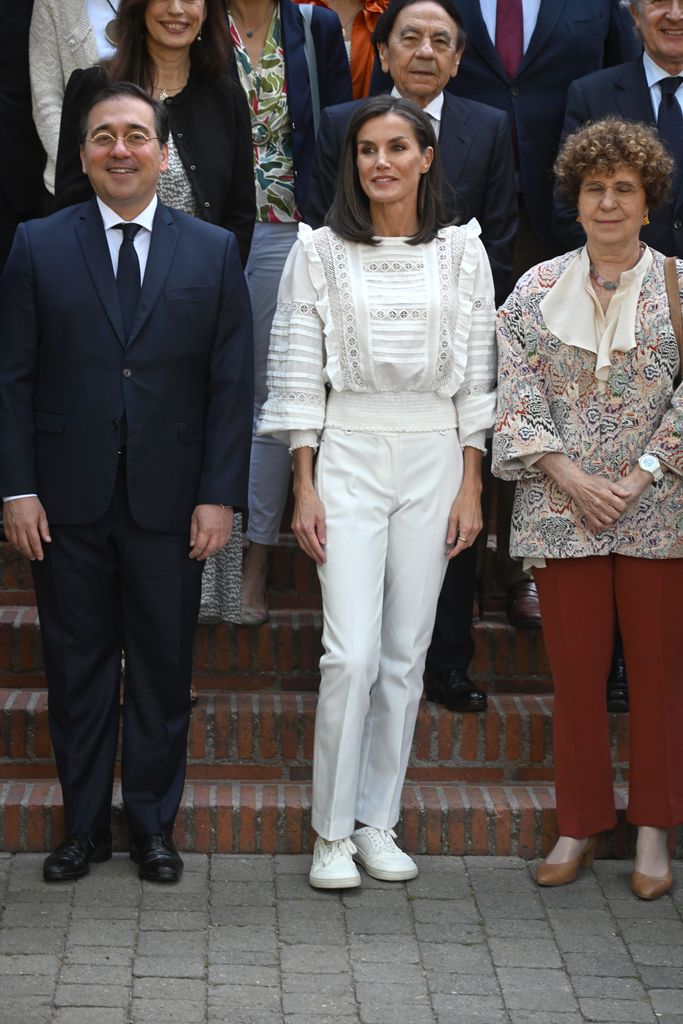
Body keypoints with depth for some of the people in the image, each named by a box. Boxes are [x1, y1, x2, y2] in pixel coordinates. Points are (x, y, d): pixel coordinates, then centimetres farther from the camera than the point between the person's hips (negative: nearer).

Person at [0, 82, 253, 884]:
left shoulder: (212, 252, 4)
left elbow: (230, 383, 2)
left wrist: (220, 495, -5)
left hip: (169, 503, 0)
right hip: (67, 503, 0)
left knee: (163, 669, 8)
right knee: (77, 668, 8)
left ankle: (153, 826, 22)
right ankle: (84, 826, 21)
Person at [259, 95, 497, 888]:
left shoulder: (462, 252, 6)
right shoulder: (320, 252, 1)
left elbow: (477, 375, 6)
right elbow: (298, 374, 1)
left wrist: (471, 484, 1)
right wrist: (304, 487, -4)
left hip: (434, 459, 2)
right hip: (348, 456, -2)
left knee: (406, 654, 5)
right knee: (352, 654, -9)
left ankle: (377, 824, 17)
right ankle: (331, 834, 3)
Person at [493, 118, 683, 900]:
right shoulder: (537, 289, 7)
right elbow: (517, 393, 1)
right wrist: (569, 476, -10)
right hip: (561, 510, 1)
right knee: (575, 669, 6)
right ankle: (580, 824, 18)